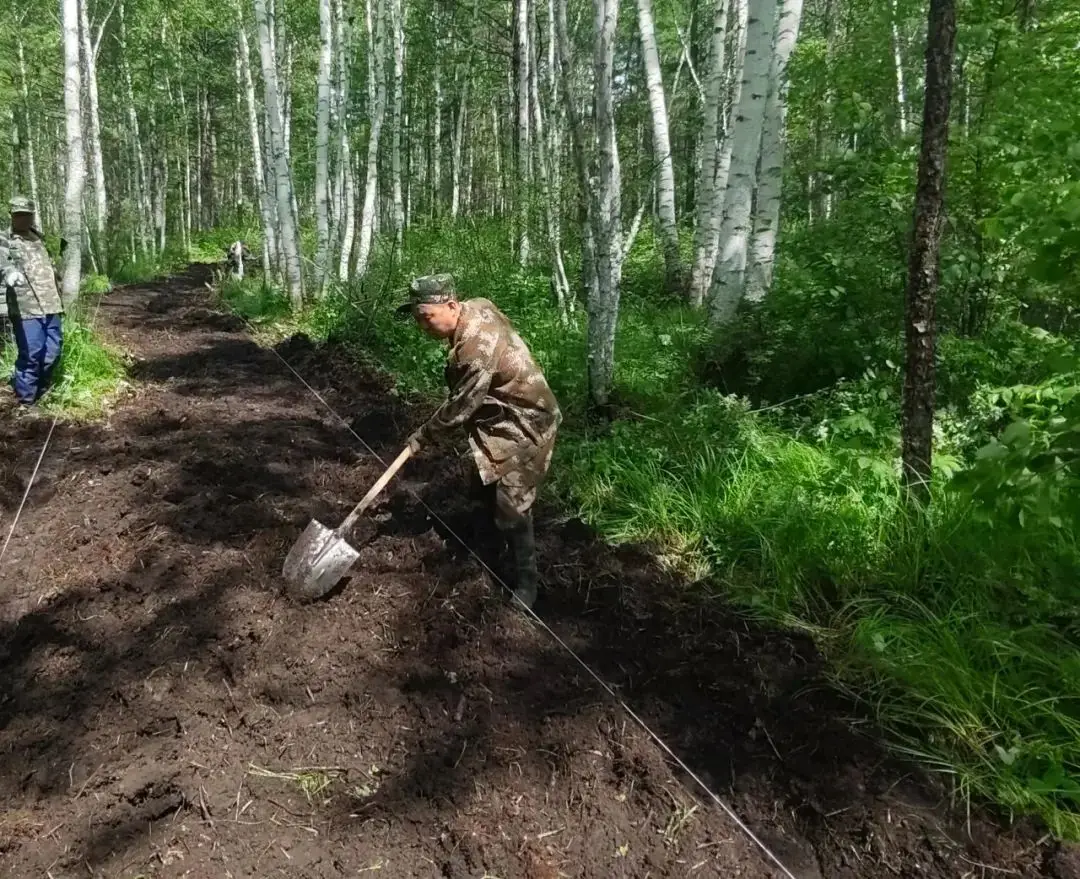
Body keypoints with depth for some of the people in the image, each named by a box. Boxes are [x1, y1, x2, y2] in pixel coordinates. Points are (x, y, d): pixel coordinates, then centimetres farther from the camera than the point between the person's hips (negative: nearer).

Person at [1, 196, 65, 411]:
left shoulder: (39, 239, 20)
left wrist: (59, 299, 33)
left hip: (51, 305, 6)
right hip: (26, 308, -6)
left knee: (53, 352, 9)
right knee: (31, 354, -8)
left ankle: (41, 392, 29)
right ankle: (25, 401, 3)